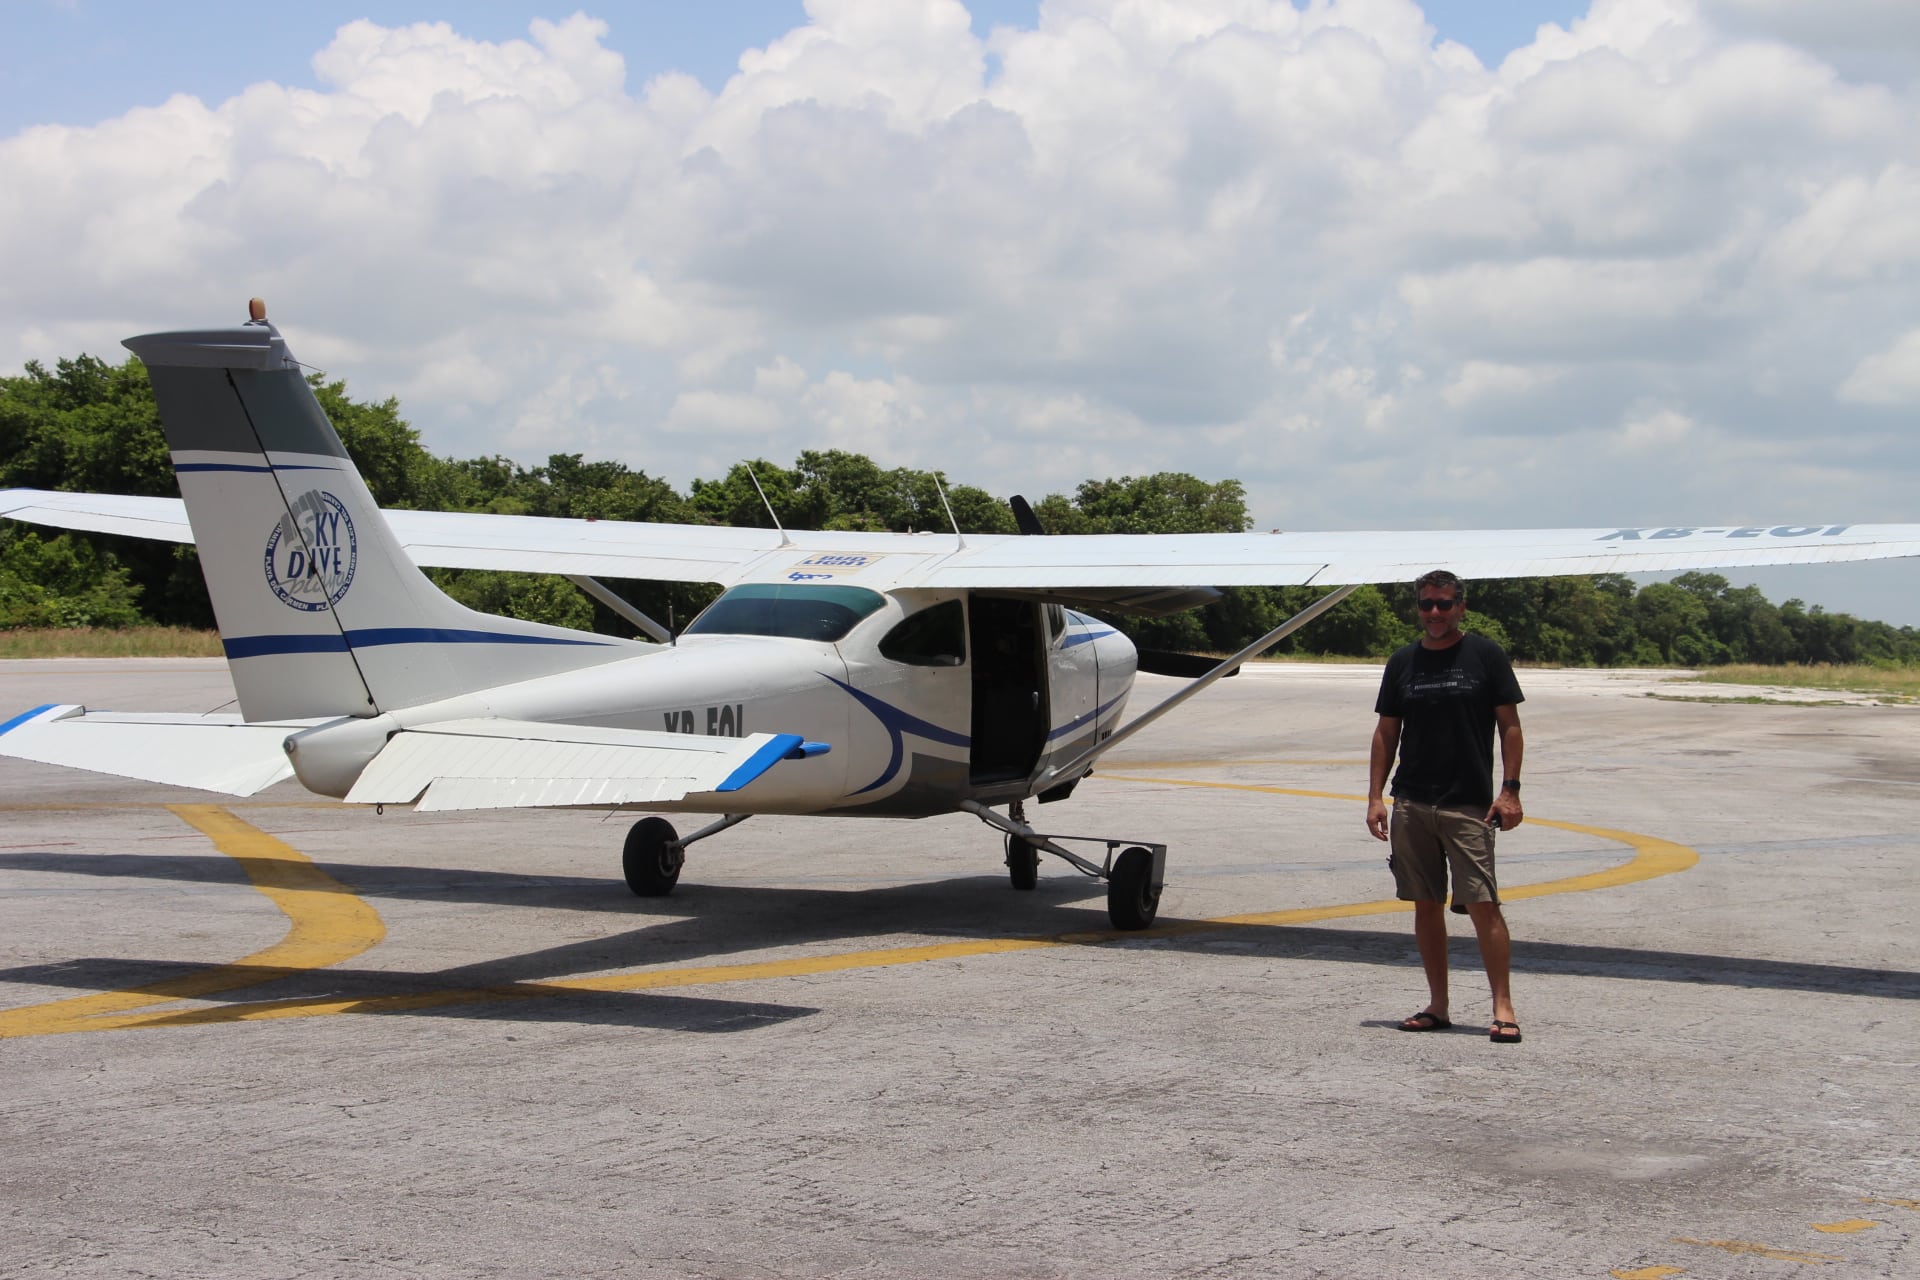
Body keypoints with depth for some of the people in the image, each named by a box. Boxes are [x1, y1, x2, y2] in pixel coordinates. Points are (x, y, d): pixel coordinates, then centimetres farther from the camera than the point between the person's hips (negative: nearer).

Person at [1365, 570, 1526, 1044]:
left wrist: (1509, 790, -7)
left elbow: (1509, 725, 0)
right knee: (1426, 905, 7)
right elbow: (1386, 733, 13)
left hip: (1469, 804, -4)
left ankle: (1503, 1007, -4)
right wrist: (1375, 796, 6)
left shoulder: (1485, 655, 0)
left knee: (1482, 905, -9)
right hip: (1411, 804, 4)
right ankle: (1437, 1006, 15)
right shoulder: (1403, 663, 10)